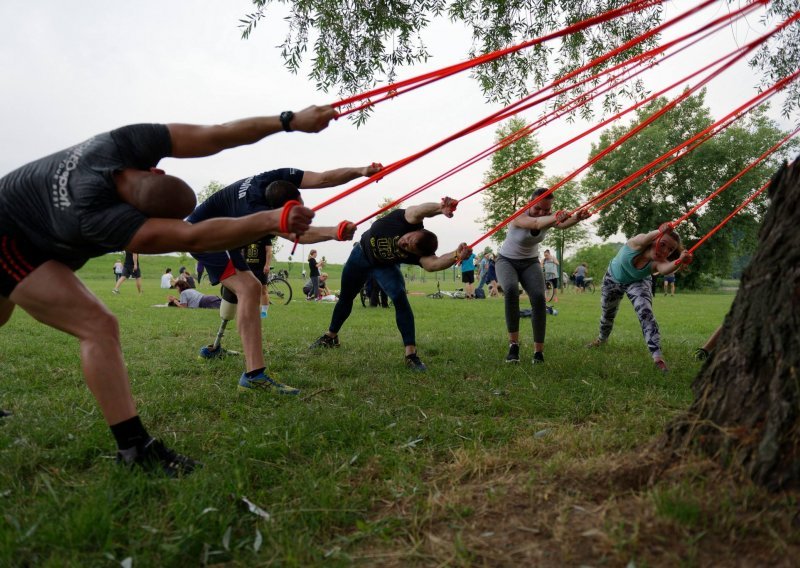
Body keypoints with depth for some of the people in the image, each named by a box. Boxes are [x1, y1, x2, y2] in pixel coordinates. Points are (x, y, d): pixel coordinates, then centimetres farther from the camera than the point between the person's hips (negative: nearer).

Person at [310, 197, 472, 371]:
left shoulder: (416, 254, -37)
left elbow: (433, 264, -57)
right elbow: (418, 212, -57)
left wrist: (456, 255, -72)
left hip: (385, 266, -1)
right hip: (361, 254, 1)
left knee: (400, 298, -27)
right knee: (345, 297, 17)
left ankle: (411, 354, -23)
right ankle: (330, 336, 42)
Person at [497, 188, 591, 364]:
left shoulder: (549, 217, -14)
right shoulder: (519, 217, -27)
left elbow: (562, 224, -39)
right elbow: (535, 223, -51)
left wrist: (577, 218, -63)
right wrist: (553, 218, -73)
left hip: (530, 262, 3)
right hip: (507, 260, -3)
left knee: (539, 297, -22)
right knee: (511, 290, -34)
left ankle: (539, 351, -13)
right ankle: (513, 344, -27)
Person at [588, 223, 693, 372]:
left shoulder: (658, 262, -35)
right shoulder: (638, 243, -36)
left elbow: (665, 269, -58)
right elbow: (645, 239, -60)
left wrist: (680, 261, -77)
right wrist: (659, 232, -79)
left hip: (638, 282, 0)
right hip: (613, 278, 1)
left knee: (646, 313, -26)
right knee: (607, 314, 18)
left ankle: (657, 356, -27)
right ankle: (602, 339, 48)